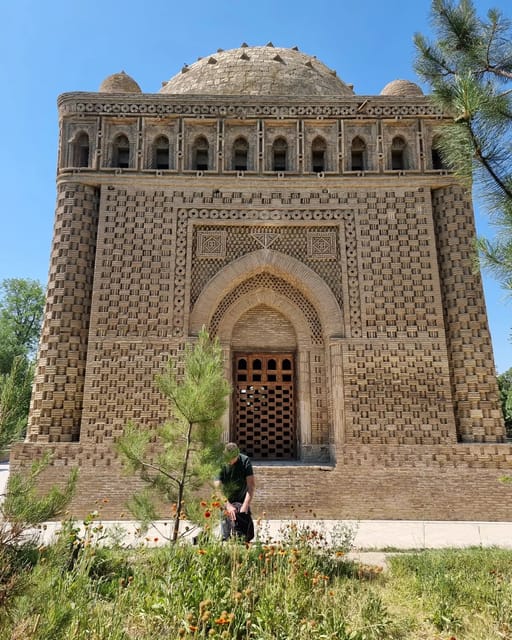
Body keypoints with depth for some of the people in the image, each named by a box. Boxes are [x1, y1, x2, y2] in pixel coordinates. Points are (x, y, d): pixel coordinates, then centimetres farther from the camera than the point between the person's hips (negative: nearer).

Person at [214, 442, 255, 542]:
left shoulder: (245, 461, -15)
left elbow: (251, 485, -19)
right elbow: (218, 488, -22)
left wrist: (245, 506, -29)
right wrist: (228, 506, -31)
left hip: (242, 501, 1)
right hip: (225, 503, 0)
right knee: (225, 538, -5)